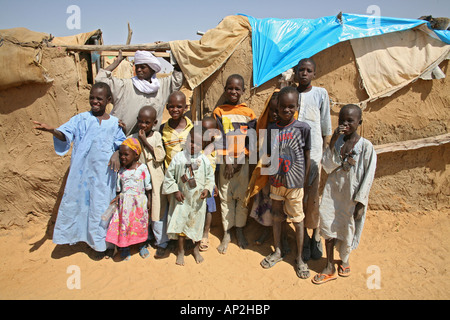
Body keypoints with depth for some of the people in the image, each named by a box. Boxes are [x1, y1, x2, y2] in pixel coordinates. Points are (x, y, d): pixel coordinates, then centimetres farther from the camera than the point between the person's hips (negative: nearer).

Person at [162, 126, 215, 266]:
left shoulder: (204, 160, -6)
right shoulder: (179, 157, -10)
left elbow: (210, 177, 5)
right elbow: (169, 175, -3)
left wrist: (207, 189, -9)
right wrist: (175, 191, -9)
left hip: (198, 198, 1)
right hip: (182, 198, -1)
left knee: (197, 223, 13)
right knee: (180, 222, 5)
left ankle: (196, 249, 35)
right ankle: (181, 251, 26)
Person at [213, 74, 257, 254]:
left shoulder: (248, 113, 5)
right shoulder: (219, 112, 3)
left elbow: (250, 138, 0)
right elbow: (220, 138, -3)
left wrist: (240, 160, -9)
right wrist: (227, 161, -9)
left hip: (243, 161, 1)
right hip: (225, 161, 0)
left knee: (242, 197, 6)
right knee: (225, 197, 5)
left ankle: (240, 231, 23)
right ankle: (227, 233, 18)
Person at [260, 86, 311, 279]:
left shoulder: (303, 128, -8)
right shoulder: (271, 129, 0)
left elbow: (307, 158, -3)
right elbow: (269, 156, 6)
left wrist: (304, 182, -3)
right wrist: (269, 180, 4)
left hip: (295, 183, -3)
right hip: (276, 182, 3)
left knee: (297, 220, 8)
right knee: (277, 216, 16)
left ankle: (299, 258, 25)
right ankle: (278, 251, 35)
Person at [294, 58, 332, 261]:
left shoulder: (320, 93, 2)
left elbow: (325, 125, 6)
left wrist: (324, 151, 5)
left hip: (312, 153, -2)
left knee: (313, 197, 0)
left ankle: (316, 236, 21)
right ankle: (304, 238, 23)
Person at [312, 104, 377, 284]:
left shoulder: (366, 147, -11)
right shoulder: (336, 142, -2)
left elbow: (368, 177, -10)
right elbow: (328, 167, -10)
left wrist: (360, 202, -12)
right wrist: (332, 143, -20)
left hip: (352, 196, -2)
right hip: (333, 192, 2)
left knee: (348, 229, 13)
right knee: (329, 226, 5)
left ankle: (345, 259, 43)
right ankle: (330, 268, 20)